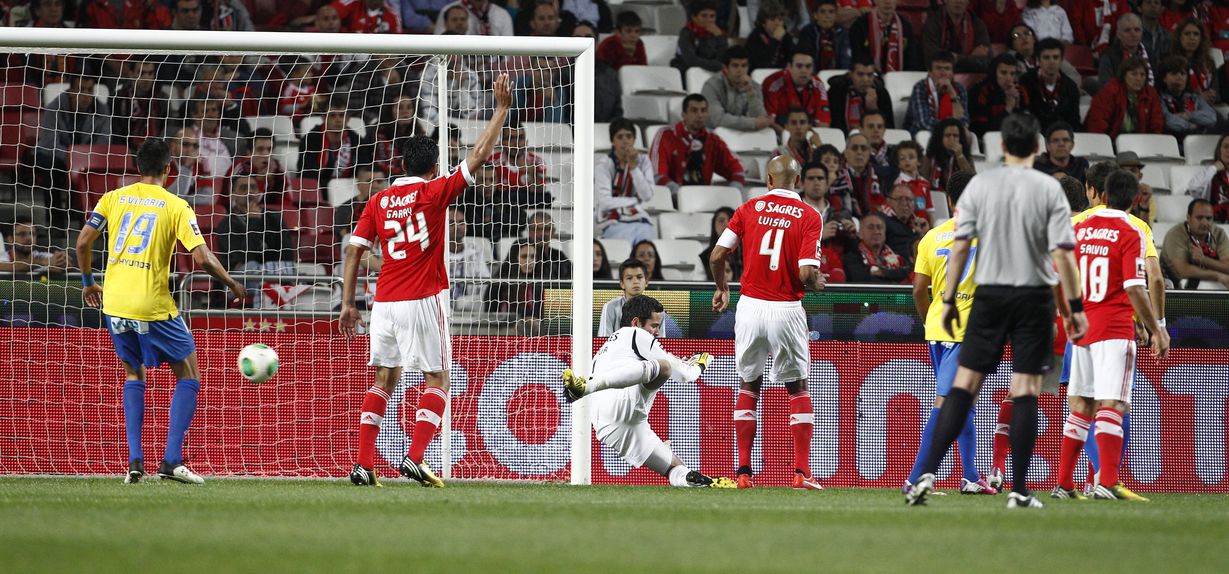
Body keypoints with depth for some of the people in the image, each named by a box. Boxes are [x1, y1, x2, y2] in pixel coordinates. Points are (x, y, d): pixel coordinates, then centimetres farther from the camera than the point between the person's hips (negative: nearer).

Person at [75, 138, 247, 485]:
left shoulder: (113, 198, 6)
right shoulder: (175, 206, -4)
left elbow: (83, 242, 4)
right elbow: (202, 258, -12)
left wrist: (88, 282, 20)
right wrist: (232, 285, 3)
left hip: (114, 303, 4)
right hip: (153, 306, -4)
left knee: (134, 374, 23)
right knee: (188, 376, 11)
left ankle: (135, 460, 9)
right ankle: (172, 460, -2)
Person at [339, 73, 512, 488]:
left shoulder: (379, 201, 9)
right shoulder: (433, 192, -3)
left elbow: (354, 250, 7)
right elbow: (479, 156, -4)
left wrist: (348, 302, 11)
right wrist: (501, 110, 3)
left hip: (384, 301, 4)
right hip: (423, 299, -4)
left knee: (386, 378, 13)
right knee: (438, 379, 4)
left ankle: (364, 465, 3)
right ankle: (415, 458, -12)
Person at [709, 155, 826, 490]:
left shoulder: (750, 209, 2)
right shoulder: (809, 217, -5)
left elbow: (717, 255, 0)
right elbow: (807, 274, -14)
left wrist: (722, 288, 19)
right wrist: (818, 283, 10)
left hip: (750, 307, 2)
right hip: (787, 309, -2)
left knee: (748, 386, 15)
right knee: (798, 388, 11)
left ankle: (744, 471, 11)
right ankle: (801, 472, 3)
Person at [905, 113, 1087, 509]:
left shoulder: (979, 186, 2)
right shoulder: (1049, 189, -3)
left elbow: (960, 247, 0)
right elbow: (1063, 253, -8)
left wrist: (949, 299, 7)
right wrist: (1075, 306, -2)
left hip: (989, 294, 1)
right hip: (1034, 297, -1)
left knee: (964, 385, 3)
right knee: (1025, 391, 1)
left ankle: (928, 474, -7)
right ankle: (1019, 490, -3)